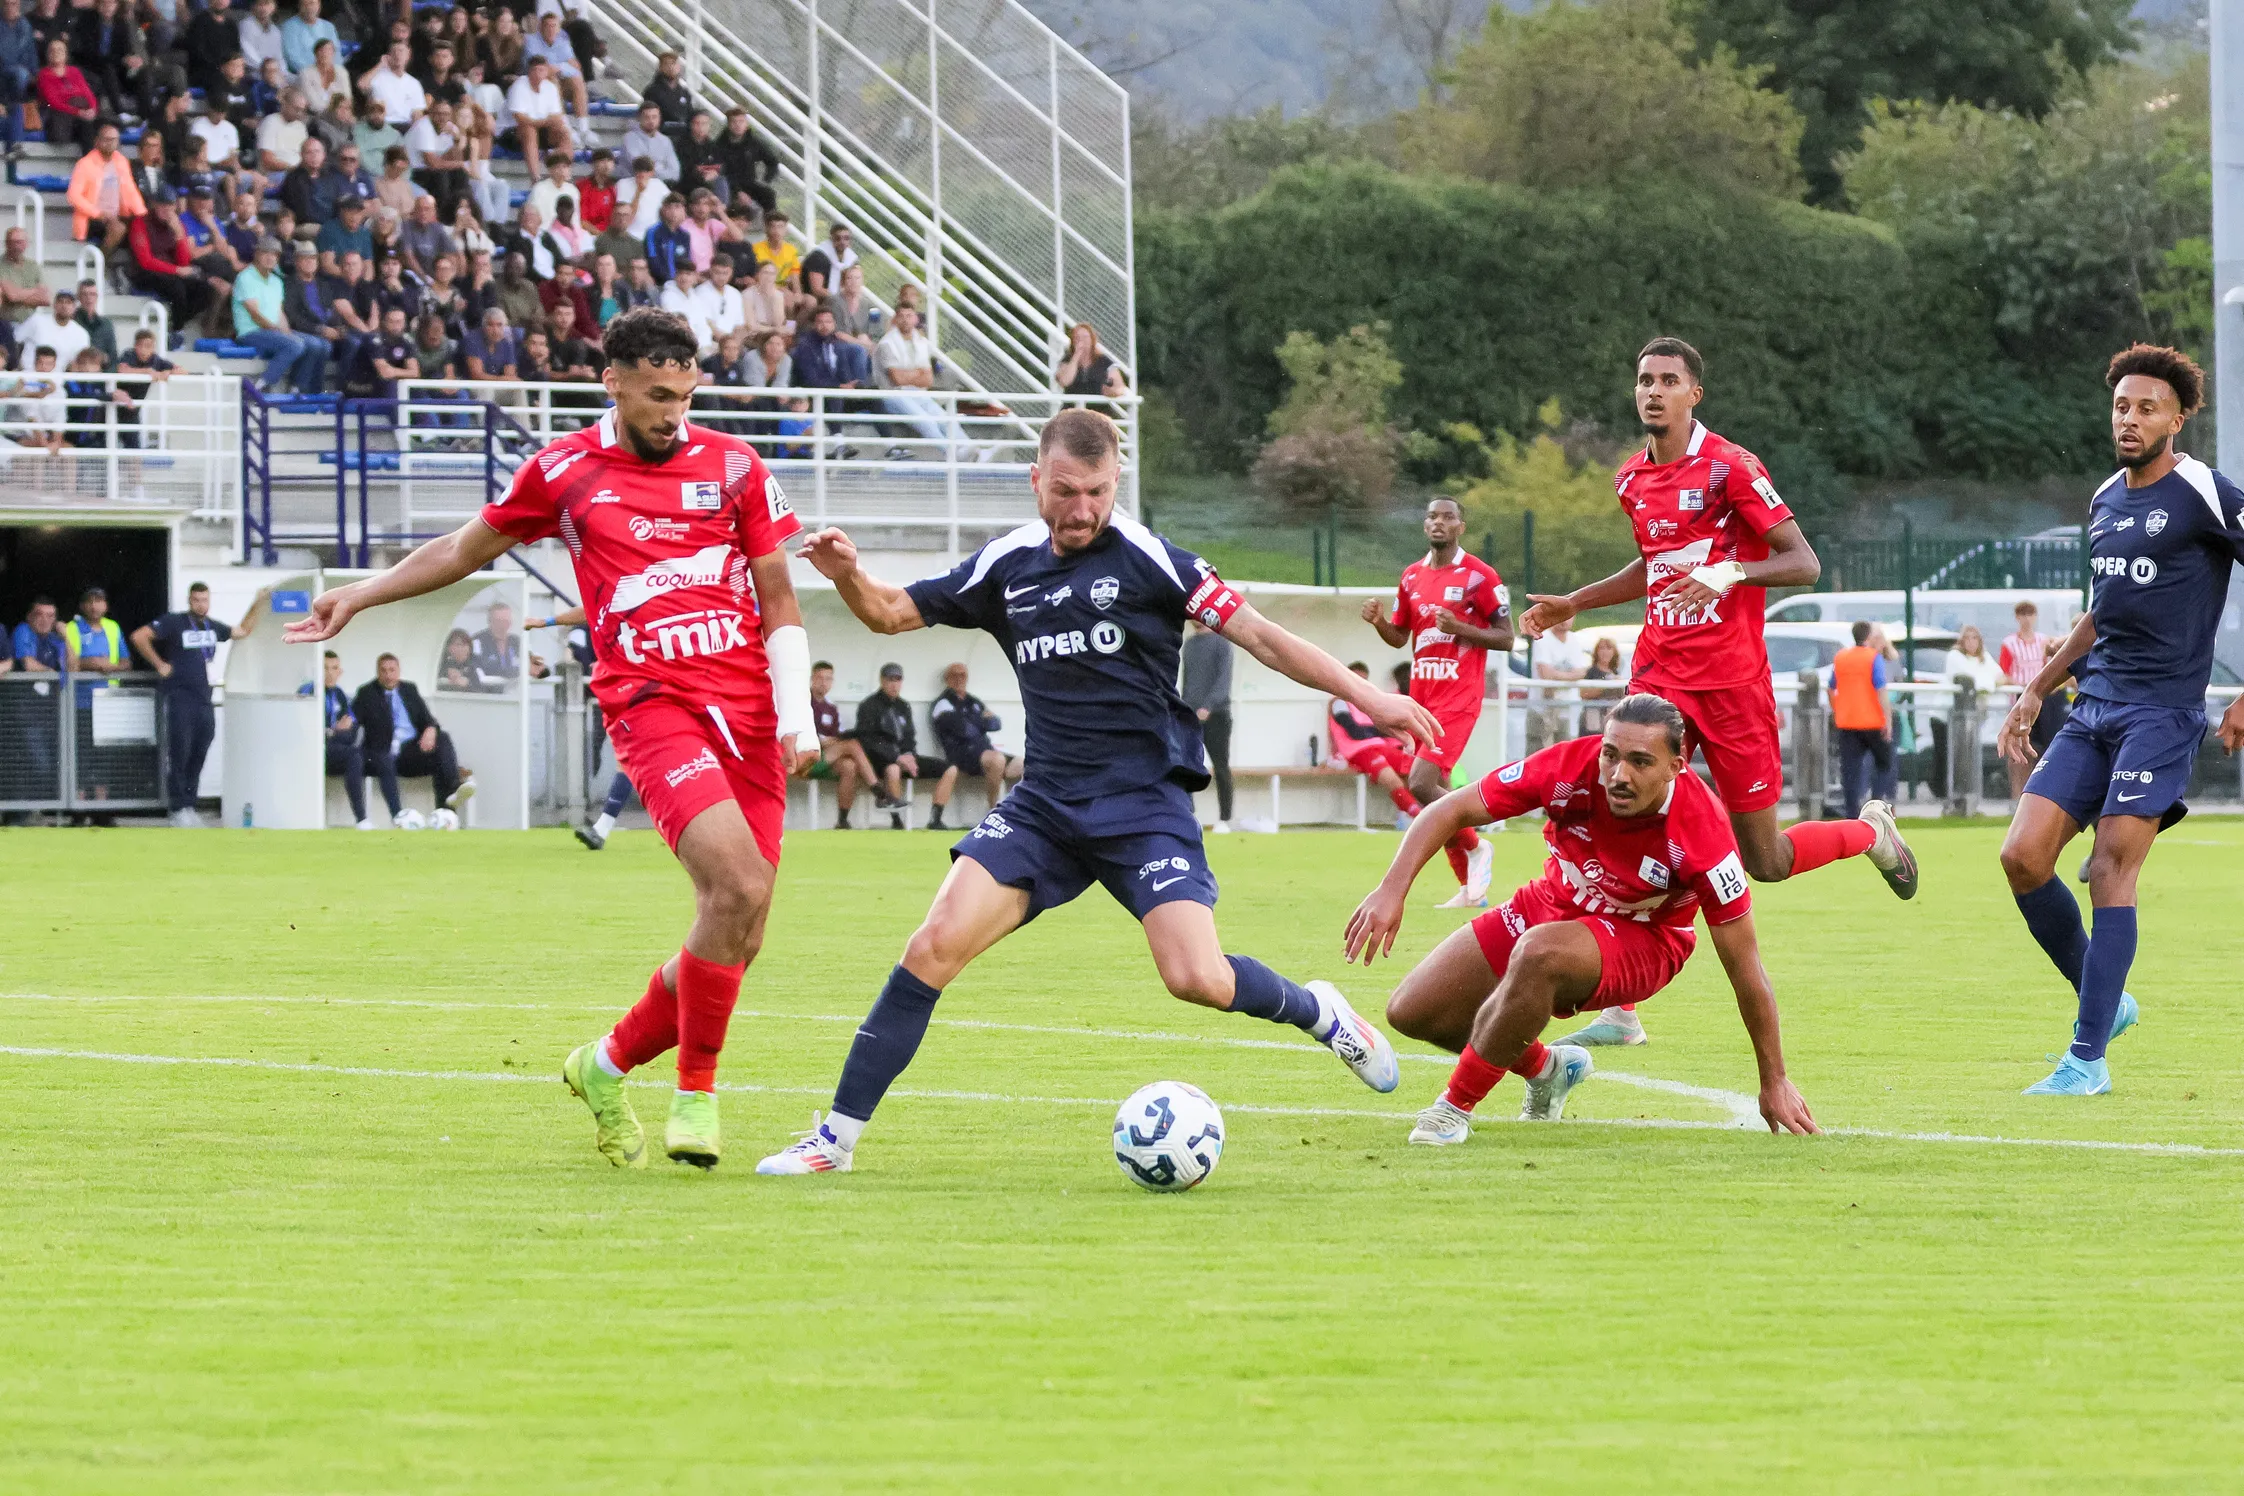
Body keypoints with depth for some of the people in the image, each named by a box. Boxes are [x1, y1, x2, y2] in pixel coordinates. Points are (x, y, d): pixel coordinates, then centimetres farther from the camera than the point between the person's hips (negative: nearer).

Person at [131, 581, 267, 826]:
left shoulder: (213, 627, 15)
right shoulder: (174, 622, -3)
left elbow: (243, 631, 31)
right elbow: (139, 637, -8)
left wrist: (256, 606, 23)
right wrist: (159, 664, -6)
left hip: (204, 700, 5)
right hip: (179, 697, -5)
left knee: (198, 756, 6)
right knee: (178, 755, -8)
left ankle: (189, 806, 14)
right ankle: (179, 809, -5)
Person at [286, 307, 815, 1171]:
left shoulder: (731, 467, 8)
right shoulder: (563, 472, 6)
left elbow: (779, 600, 13)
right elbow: (467, 550, 23)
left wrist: (796, 717, 3)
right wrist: (360, 595, 24)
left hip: (746, 706, 3)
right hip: (650, 703, -3)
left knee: (738, 939, 0)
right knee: (737, 882, -25)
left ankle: (609, 1064, 23)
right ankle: (696, 1093, -11)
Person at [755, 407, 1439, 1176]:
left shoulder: (1146, 558, -6)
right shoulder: (1007, 565, 7)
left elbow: (1259, 636, -6)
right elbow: (891, 612, 16)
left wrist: (1367, 696, -13)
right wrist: (846, 575, -7)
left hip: (1145, 802, -3)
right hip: (1045, 803, 3)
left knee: (1197, 979, -19)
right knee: (935, 945, -14)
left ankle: (1317, 1011, 15)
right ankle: (837, 1136, -8)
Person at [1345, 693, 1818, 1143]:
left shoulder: (1702, 833, -32)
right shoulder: (1571, 767, -26)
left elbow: (1745, 966, -23)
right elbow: (1450, 810, -16)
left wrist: (1775, 1083, -18)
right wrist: (1391, 889, -30)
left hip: (1644, 941, -5)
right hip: (1552, 907, 5)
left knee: (1539, 953, -38)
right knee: (1410, 1012, 0)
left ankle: (1457, 1106, -18)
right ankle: (1547, 1068, 26)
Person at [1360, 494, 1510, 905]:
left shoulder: (1479, 576, -7)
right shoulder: (1412, 577, 12)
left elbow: (1506, 638, -6)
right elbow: (1399, 637, 20)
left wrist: (1460, 628, -20)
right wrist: (1378, 622, -1)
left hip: (1458, 696, -7)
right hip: (1421, 696, 7)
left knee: (1422, 784, -19)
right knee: (1437, 792, 6)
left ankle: (1476, 851, 3)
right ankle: (1471, 889, 16)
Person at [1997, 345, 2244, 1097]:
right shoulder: (2104, 501, 16)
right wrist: (2036, 691, 24)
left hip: (2163, 710, -7)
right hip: (2094, 705, 7)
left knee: (2110, 872, -12)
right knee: (2023, 856, -4)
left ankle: (2088, 1058, -7)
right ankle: (2104, 1000, 15)